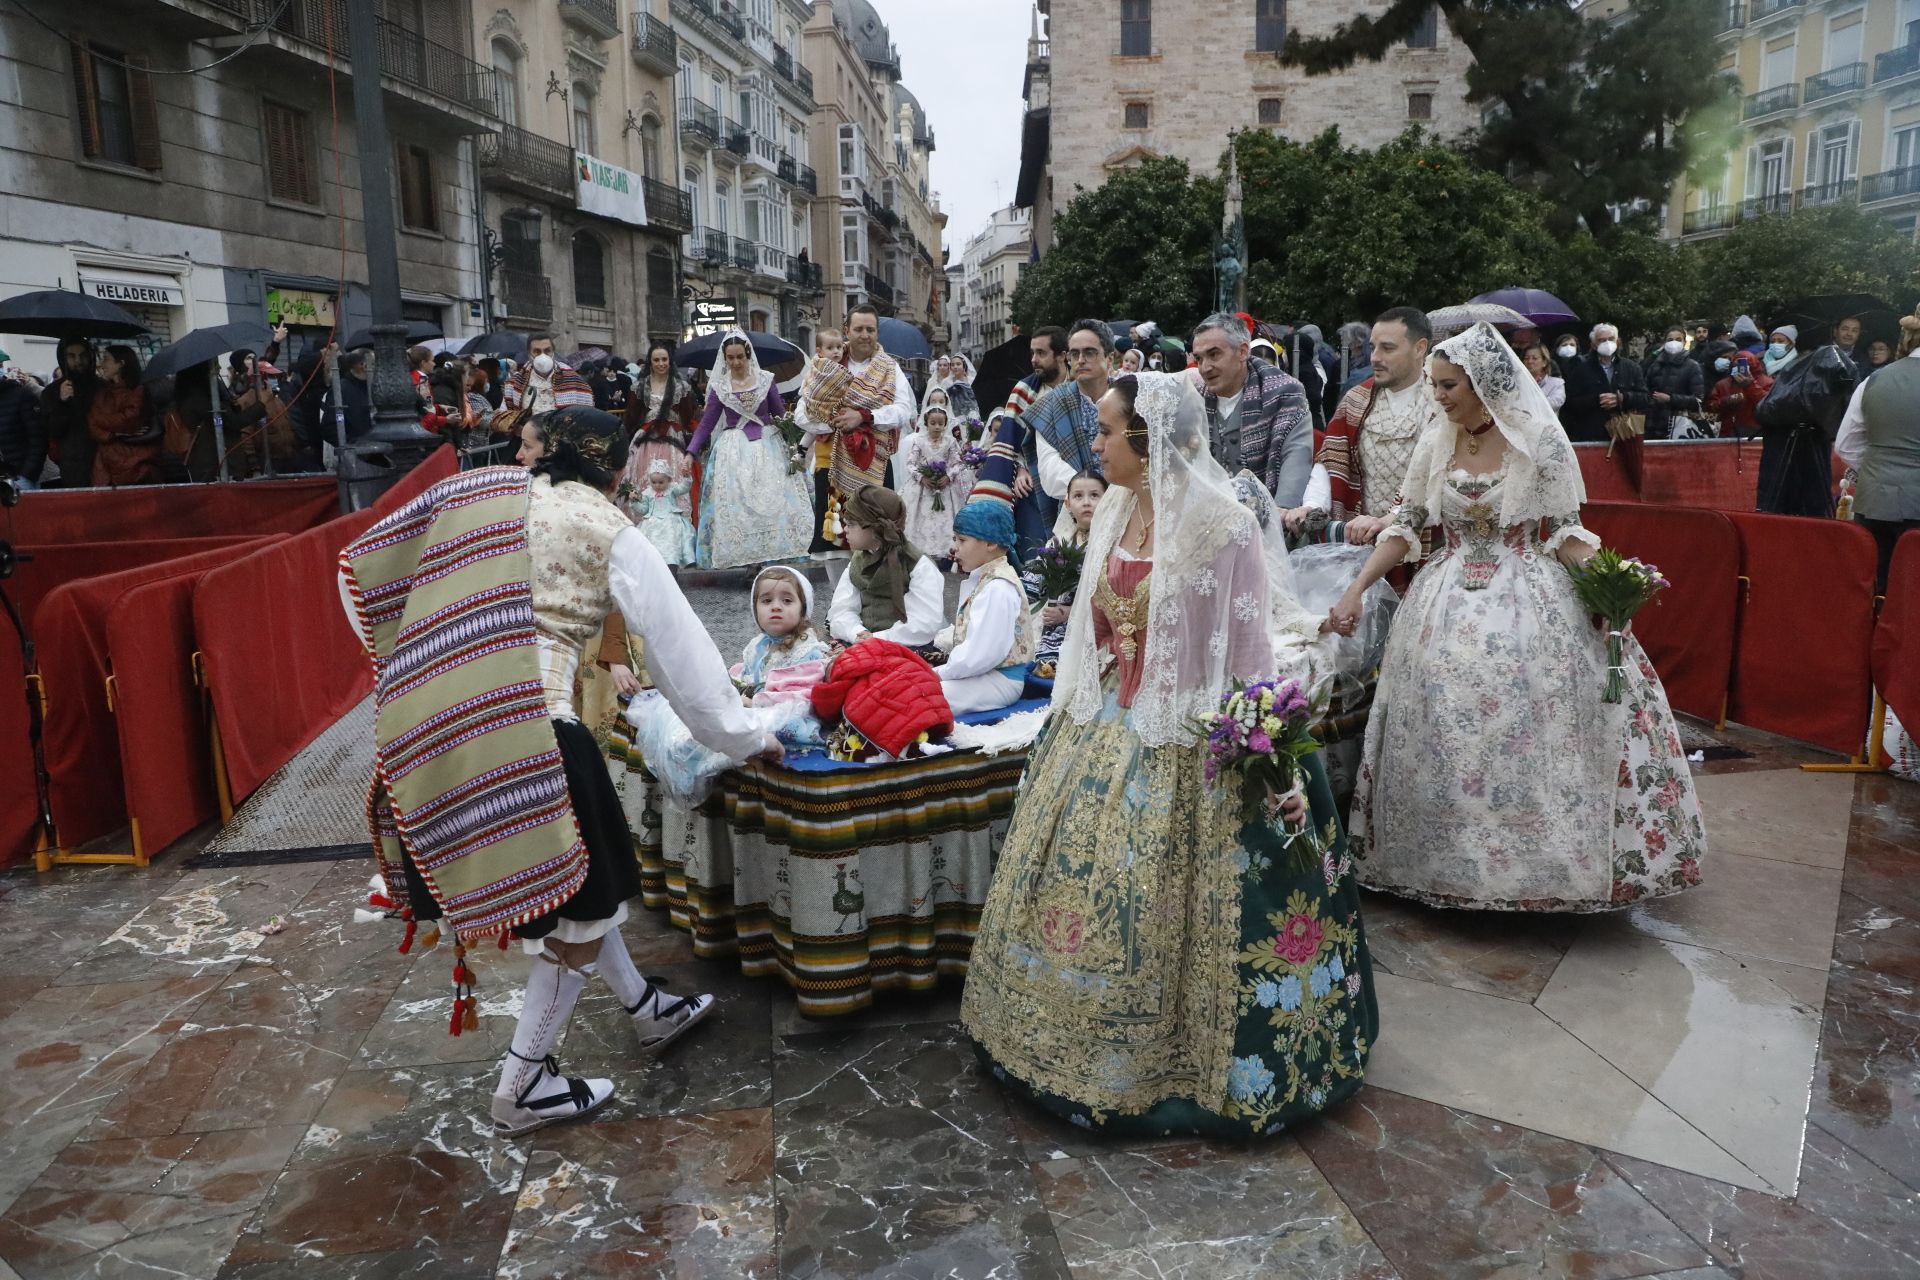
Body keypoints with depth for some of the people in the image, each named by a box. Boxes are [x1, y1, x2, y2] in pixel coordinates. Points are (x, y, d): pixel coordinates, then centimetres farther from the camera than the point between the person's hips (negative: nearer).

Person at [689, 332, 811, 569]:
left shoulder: (765, 380, 1)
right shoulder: (718, 386, 1)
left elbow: (781, 415, 6)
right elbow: (707, 422, 3)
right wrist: (691, 452, -6)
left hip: (767, 446, 0)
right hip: (733, 450, 0)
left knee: (772, 501, -2)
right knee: (734, 505, -3)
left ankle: (773, 551, 5)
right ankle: (740, 556, 2)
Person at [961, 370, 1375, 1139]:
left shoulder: (1220, 526, -15)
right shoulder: (1116, 514, 6)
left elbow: (1244, 652, -14)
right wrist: (1073, 716, 14)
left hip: (1181, 745, -7)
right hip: (1106, 730, 7)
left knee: (1155, 898, 3)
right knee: (1079, 878, 14)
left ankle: (1168, 1062, 25)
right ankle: (1078, 1040, 34)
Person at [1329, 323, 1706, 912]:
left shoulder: (1540, 440, -6)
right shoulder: (1435, 447, 4)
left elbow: (1566, 531, -3)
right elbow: (1404, 527, 7)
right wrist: (1356, 589, -2)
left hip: (1530, 603, -3)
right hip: (1450, 606, 4)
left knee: (1530, 737, -2)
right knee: (1445, 742, 4)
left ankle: (1539, 860, 14)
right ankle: (1451, 860, 19)